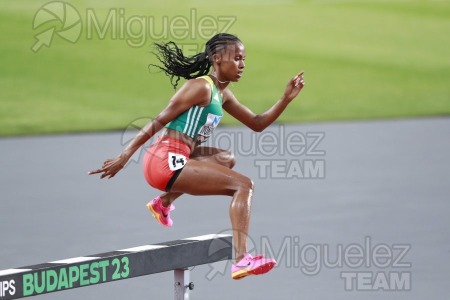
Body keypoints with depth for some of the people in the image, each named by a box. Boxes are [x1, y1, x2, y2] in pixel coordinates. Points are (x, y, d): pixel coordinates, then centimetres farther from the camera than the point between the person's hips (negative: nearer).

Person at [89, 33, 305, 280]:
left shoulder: (222, 95, 19)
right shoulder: (202, 87, -10)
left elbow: (257, 124, 23)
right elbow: (159, 122, -12)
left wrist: (286, 98, 11)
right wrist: (124, 158, -15)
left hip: (175, 161, 10)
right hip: (164, 161, -10)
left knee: (226, 159, 33)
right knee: (244, 185, -11)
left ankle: (164, 202, 20)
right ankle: (241, 260, -25)